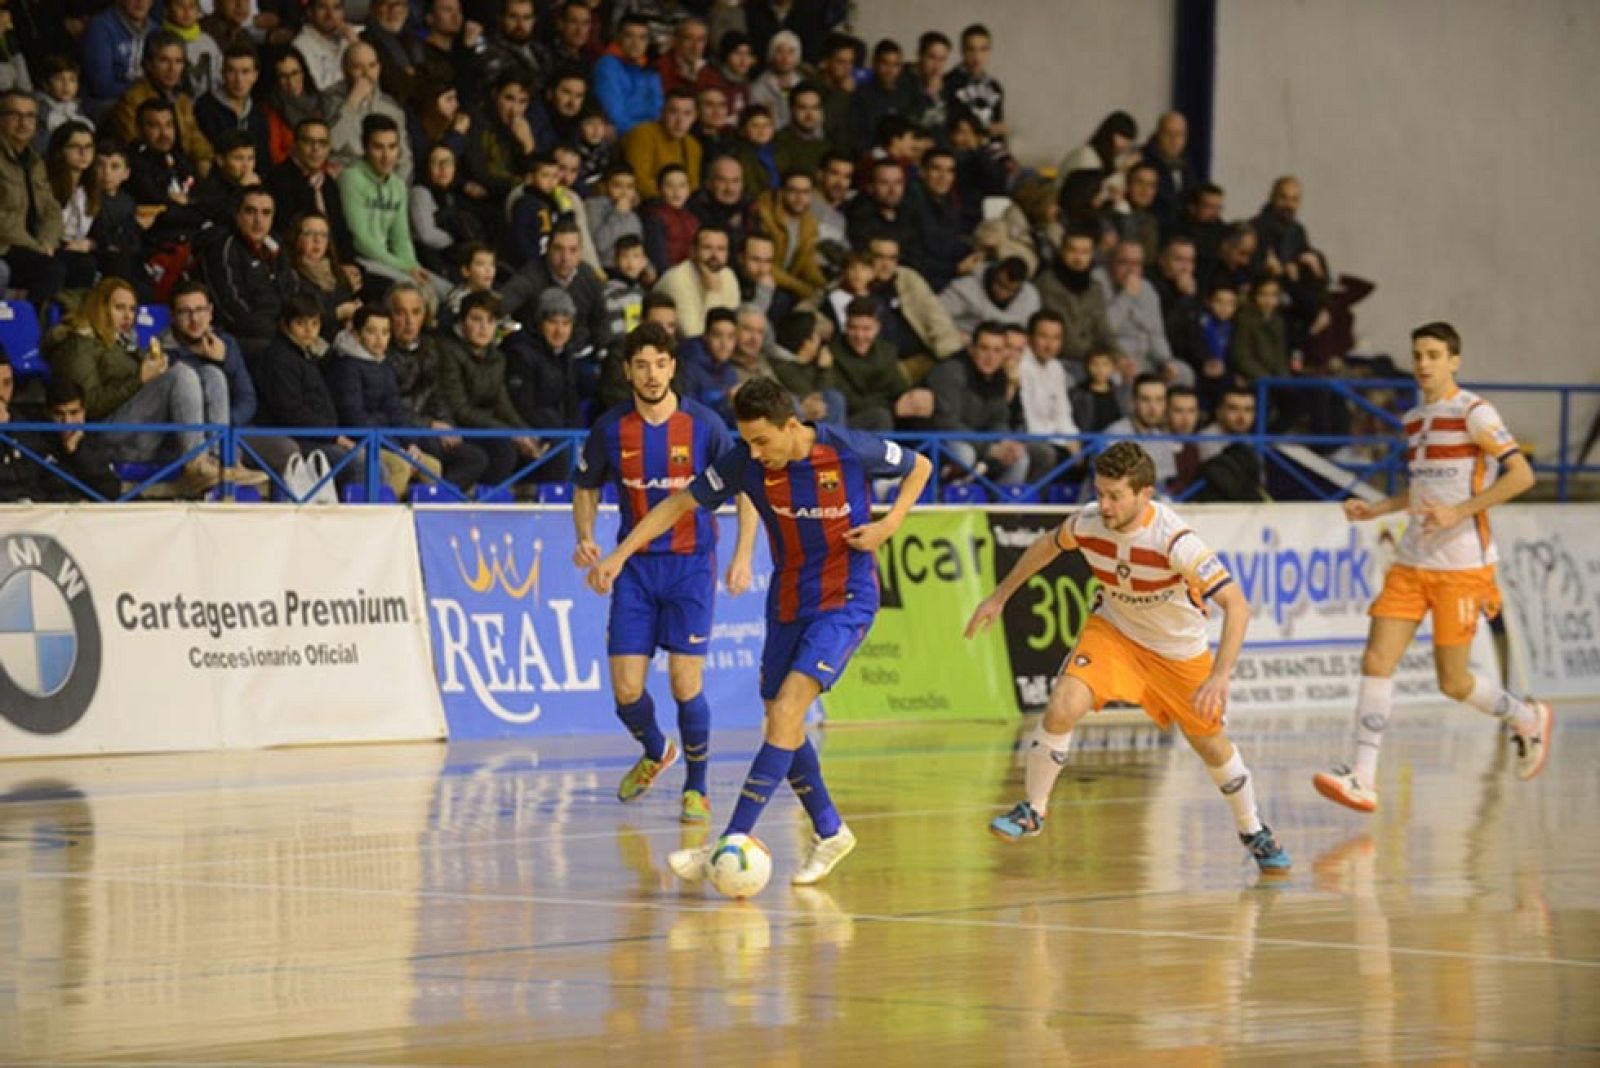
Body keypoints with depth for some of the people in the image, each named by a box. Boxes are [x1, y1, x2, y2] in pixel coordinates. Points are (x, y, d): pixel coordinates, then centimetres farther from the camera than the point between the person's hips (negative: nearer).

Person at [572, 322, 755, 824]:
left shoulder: (703, 423, -8)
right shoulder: (610, 429, -2)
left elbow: (746, 488, 0)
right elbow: (586, 488, 13)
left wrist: (742, 556, -10)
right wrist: (586, 537, -6)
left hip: (691, 564, -2)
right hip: (635, 566, 2)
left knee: (685, 685, -9)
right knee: (625, 690, -2)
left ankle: (695, 787, 12)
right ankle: (656, 753, 31)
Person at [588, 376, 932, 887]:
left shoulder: (850, 450, -17)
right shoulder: (746, 462, -9)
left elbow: (920, 467, 1)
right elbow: (680, 503, -3)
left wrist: (890, 524, -13)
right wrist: (620, 554, -11)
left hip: (846, 600, -6)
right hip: (788, 602, 6)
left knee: (786, 710, -19)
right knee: (781, 722, 8)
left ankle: (732, 845, -22)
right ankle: (830, 833, 29)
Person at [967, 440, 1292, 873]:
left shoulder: (1175, 541, -35)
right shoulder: (1088, 523, -22)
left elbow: (1237, 606, -36)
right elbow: (1048, 546, 4)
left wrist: (1220, 676, -46)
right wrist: (1000, 596, 9)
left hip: (1179, 651, -2)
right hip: (1113, 631, 2)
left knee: (1212, 747, 10)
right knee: (1061, 709, -21)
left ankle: (1253, 831, 36)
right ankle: (1032, 811, -1)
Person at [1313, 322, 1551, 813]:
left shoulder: (1473, 413, -9)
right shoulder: (1414, 419, 14)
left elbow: (1521, 475, -16)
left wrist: (1460, 512, -22)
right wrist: (1377, 509, 13)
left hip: (1462, 565, -7)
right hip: (1412, 561, 7)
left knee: (1453, 683, 0)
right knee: (1376, 661, -8)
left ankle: (1528, 720, 28)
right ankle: (1362, 778, -9)